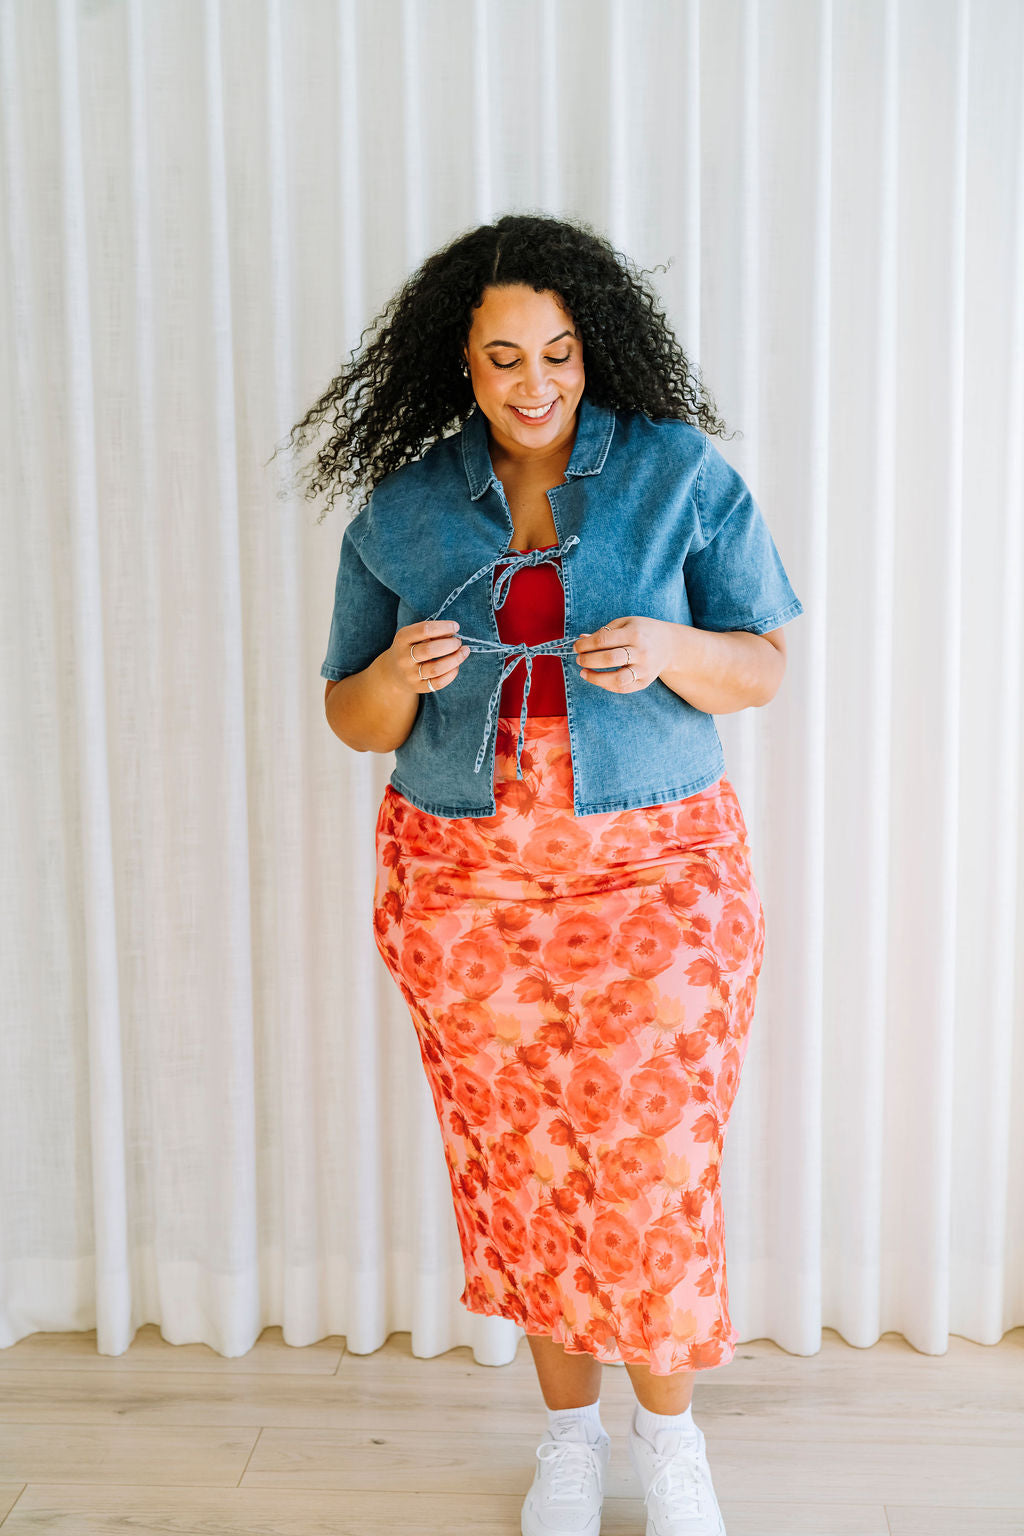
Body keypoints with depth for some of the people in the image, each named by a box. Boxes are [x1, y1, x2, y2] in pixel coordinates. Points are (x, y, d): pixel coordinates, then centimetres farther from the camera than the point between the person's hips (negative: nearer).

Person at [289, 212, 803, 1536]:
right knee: (519, 1167, 9)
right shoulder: (401, 507, 4)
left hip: (655, 869, -1)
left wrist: (666, 650, -21)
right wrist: (400, 674, -16)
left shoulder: (680, 473, 0)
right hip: (470, 881, 2)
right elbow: (354, 719, 8)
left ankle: (668, 1428, 29)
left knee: (654, 1160, 3)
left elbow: (762, 668, 0)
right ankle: (569, 1429, 32)